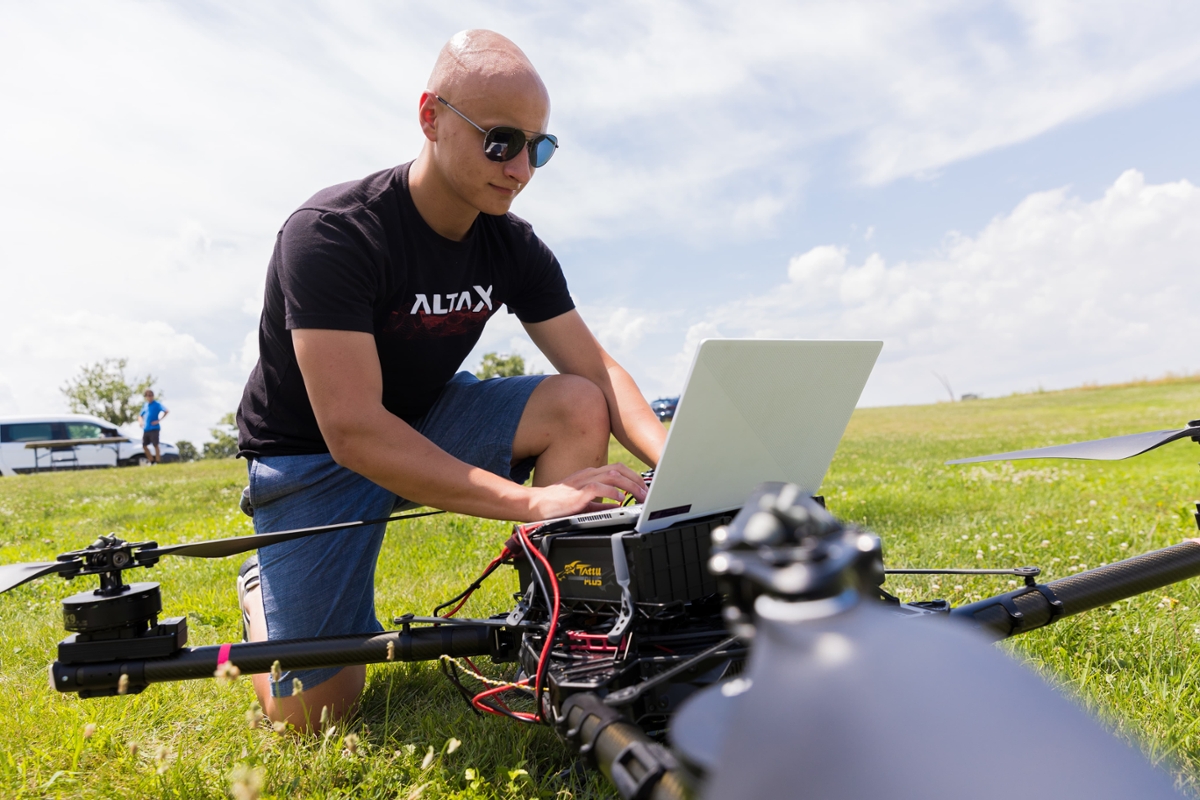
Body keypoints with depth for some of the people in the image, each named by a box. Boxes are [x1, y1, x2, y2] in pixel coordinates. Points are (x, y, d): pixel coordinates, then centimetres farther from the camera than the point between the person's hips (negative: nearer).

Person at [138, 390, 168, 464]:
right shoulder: (145, 405, 16)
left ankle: (157, 462, 0)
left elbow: (166, 411, -18)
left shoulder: (157, 404, -4)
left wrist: (159, 420, -18)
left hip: (154, 428, -7)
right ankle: (152, 461, 18)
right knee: (144, 446, 7)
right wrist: (141, 421, 9)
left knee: (155, 445, -5)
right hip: (145, 429, 7)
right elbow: (140, 415, 30)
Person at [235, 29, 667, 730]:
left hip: (426, 418, 5)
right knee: (313, 710, -8)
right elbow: (353, 432, -35)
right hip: (311, 450, -4)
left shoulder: (513, 246, -8)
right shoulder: (331, 235, -27)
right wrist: (534, 501, -42)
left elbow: (598, 371, -10)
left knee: (579, 407, -20)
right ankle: (265, 592, 25)